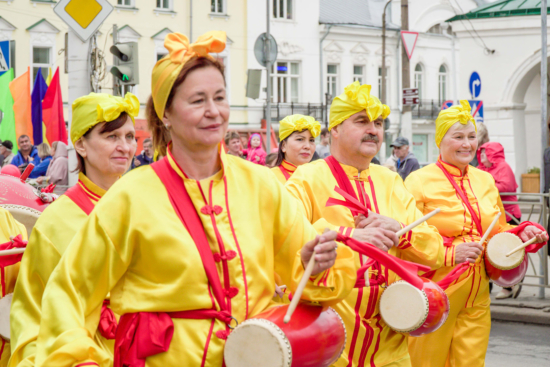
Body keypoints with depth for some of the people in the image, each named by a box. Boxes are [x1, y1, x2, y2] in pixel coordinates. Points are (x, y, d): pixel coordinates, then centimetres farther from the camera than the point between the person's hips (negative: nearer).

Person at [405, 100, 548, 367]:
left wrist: (521, 234, 3)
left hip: (477, 295, 5)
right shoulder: (420, 182, -7)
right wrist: (449, 252, -23)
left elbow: (497, 231, 23)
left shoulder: (485, 180, 13)